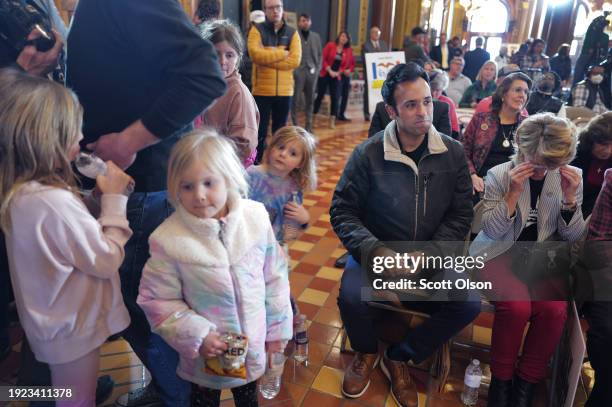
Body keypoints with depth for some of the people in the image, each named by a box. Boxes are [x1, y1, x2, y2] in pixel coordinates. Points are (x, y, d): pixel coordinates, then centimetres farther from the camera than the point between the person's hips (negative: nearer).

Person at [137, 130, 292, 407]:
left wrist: (278, 327, 1)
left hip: (254, 343, 2)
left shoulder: (256, 218, -16)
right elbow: (157, 300, -13)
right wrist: (196, 335, -19)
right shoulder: (168, 239, -22)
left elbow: (274, 277, -5)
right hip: (206, 353, -1)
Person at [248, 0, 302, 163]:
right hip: (262, 90, -2)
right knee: (260, 131, 3)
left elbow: (295, 60, -8)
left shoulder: (292, 33, 7)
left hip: (284, 90, 2)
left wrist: (267, 59, -12)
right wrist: (283, 53, -11)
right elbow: (255, 54, -17)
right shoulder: (257, 29, 1)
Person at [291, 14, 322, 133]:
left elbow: (319, 54, 16)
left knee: (310, 100, 7)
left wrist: (317, 67, 5)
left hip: (312, 71, 4)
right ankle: (294, 125, 5)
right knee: (294, 99, -3)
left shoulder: (316, 36, 15)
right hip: (297, 71, -4)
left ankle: (309, 125, 15)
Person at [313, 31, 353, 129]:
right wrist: (329, 70, -14)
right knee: (320, 96, 2)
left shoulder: (348, 51, 4)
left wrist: (339, 72, -6)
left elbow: (351, 64, 7)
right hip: (325, 74, -2)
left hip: (336, 77, 2)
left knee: (334, 97, -4)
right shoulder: (330, 45, -3)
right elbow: (323, 58, -6)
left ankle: (332, 121, 0)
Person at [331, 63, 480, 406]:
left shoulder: (453, 153, -2)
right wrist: (374, 250, -22)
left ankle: (400, 357, 7)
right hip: (377, 254, -2)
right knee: (352, 297, -30)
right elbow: (342, 211, -6)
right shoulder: (369, 154, -10)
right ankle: (367, 352, 9)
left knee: (470, 303, -19)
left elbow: (461, 214, 0)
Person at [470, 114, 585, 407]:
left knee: (555, 308, -27)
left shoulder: (571, 177, 1)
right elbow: (491, 231, -11)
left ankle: (527, 383, -5)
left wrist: (570, 198, -14)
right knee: (517, 305, -31)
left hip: (542, 258, 3)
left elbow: (573, 237, 3)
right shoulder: (498, 175, -7)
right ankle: (501, 379, -6)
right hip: (500, 254, -2)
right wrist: (513, 193, -24)